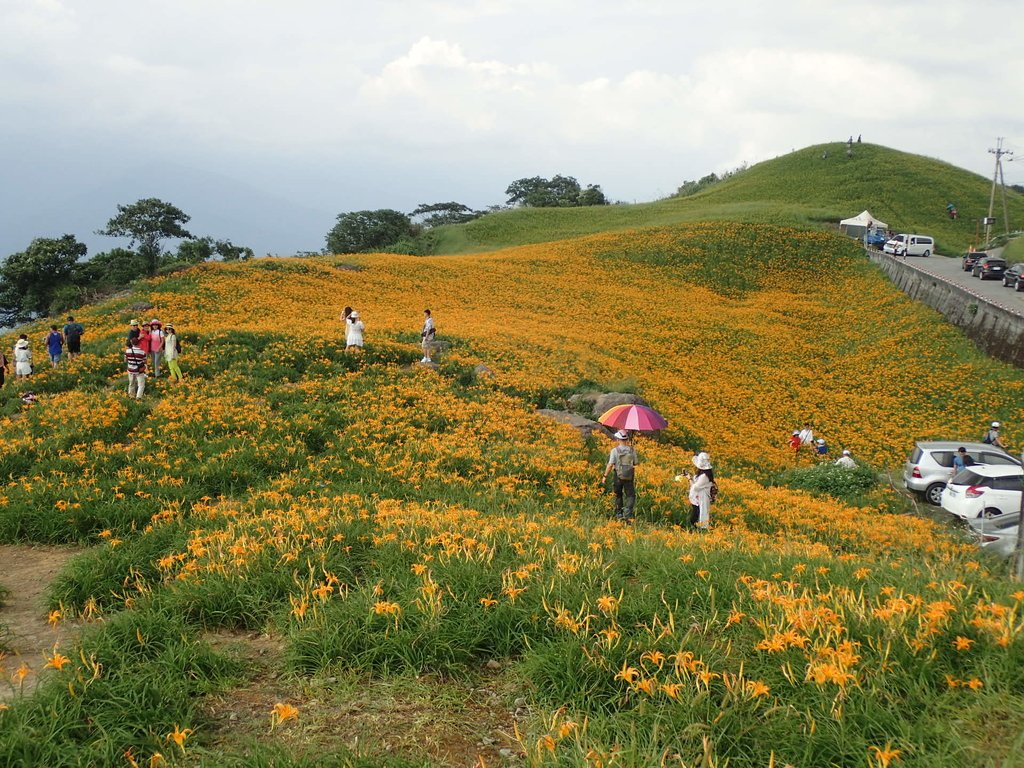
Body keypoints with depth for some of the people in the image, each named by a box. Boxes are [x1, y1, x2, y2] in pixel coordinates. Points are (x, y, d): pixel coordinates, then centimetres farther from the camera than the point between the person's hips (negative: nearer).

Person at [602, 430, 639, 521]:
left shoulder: (615, 450, -10)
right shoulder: (632, 450, -2)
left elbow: (610, 464, -11)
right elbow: (636, 463, 1)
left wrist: (605, 476, -4)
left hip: (618, 476, -1)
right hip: (630, 477, 1)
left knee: (618, 495, 18)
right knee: (630, 495, 6)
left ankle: (619, 514, 25)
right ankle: (627, 514, -11)